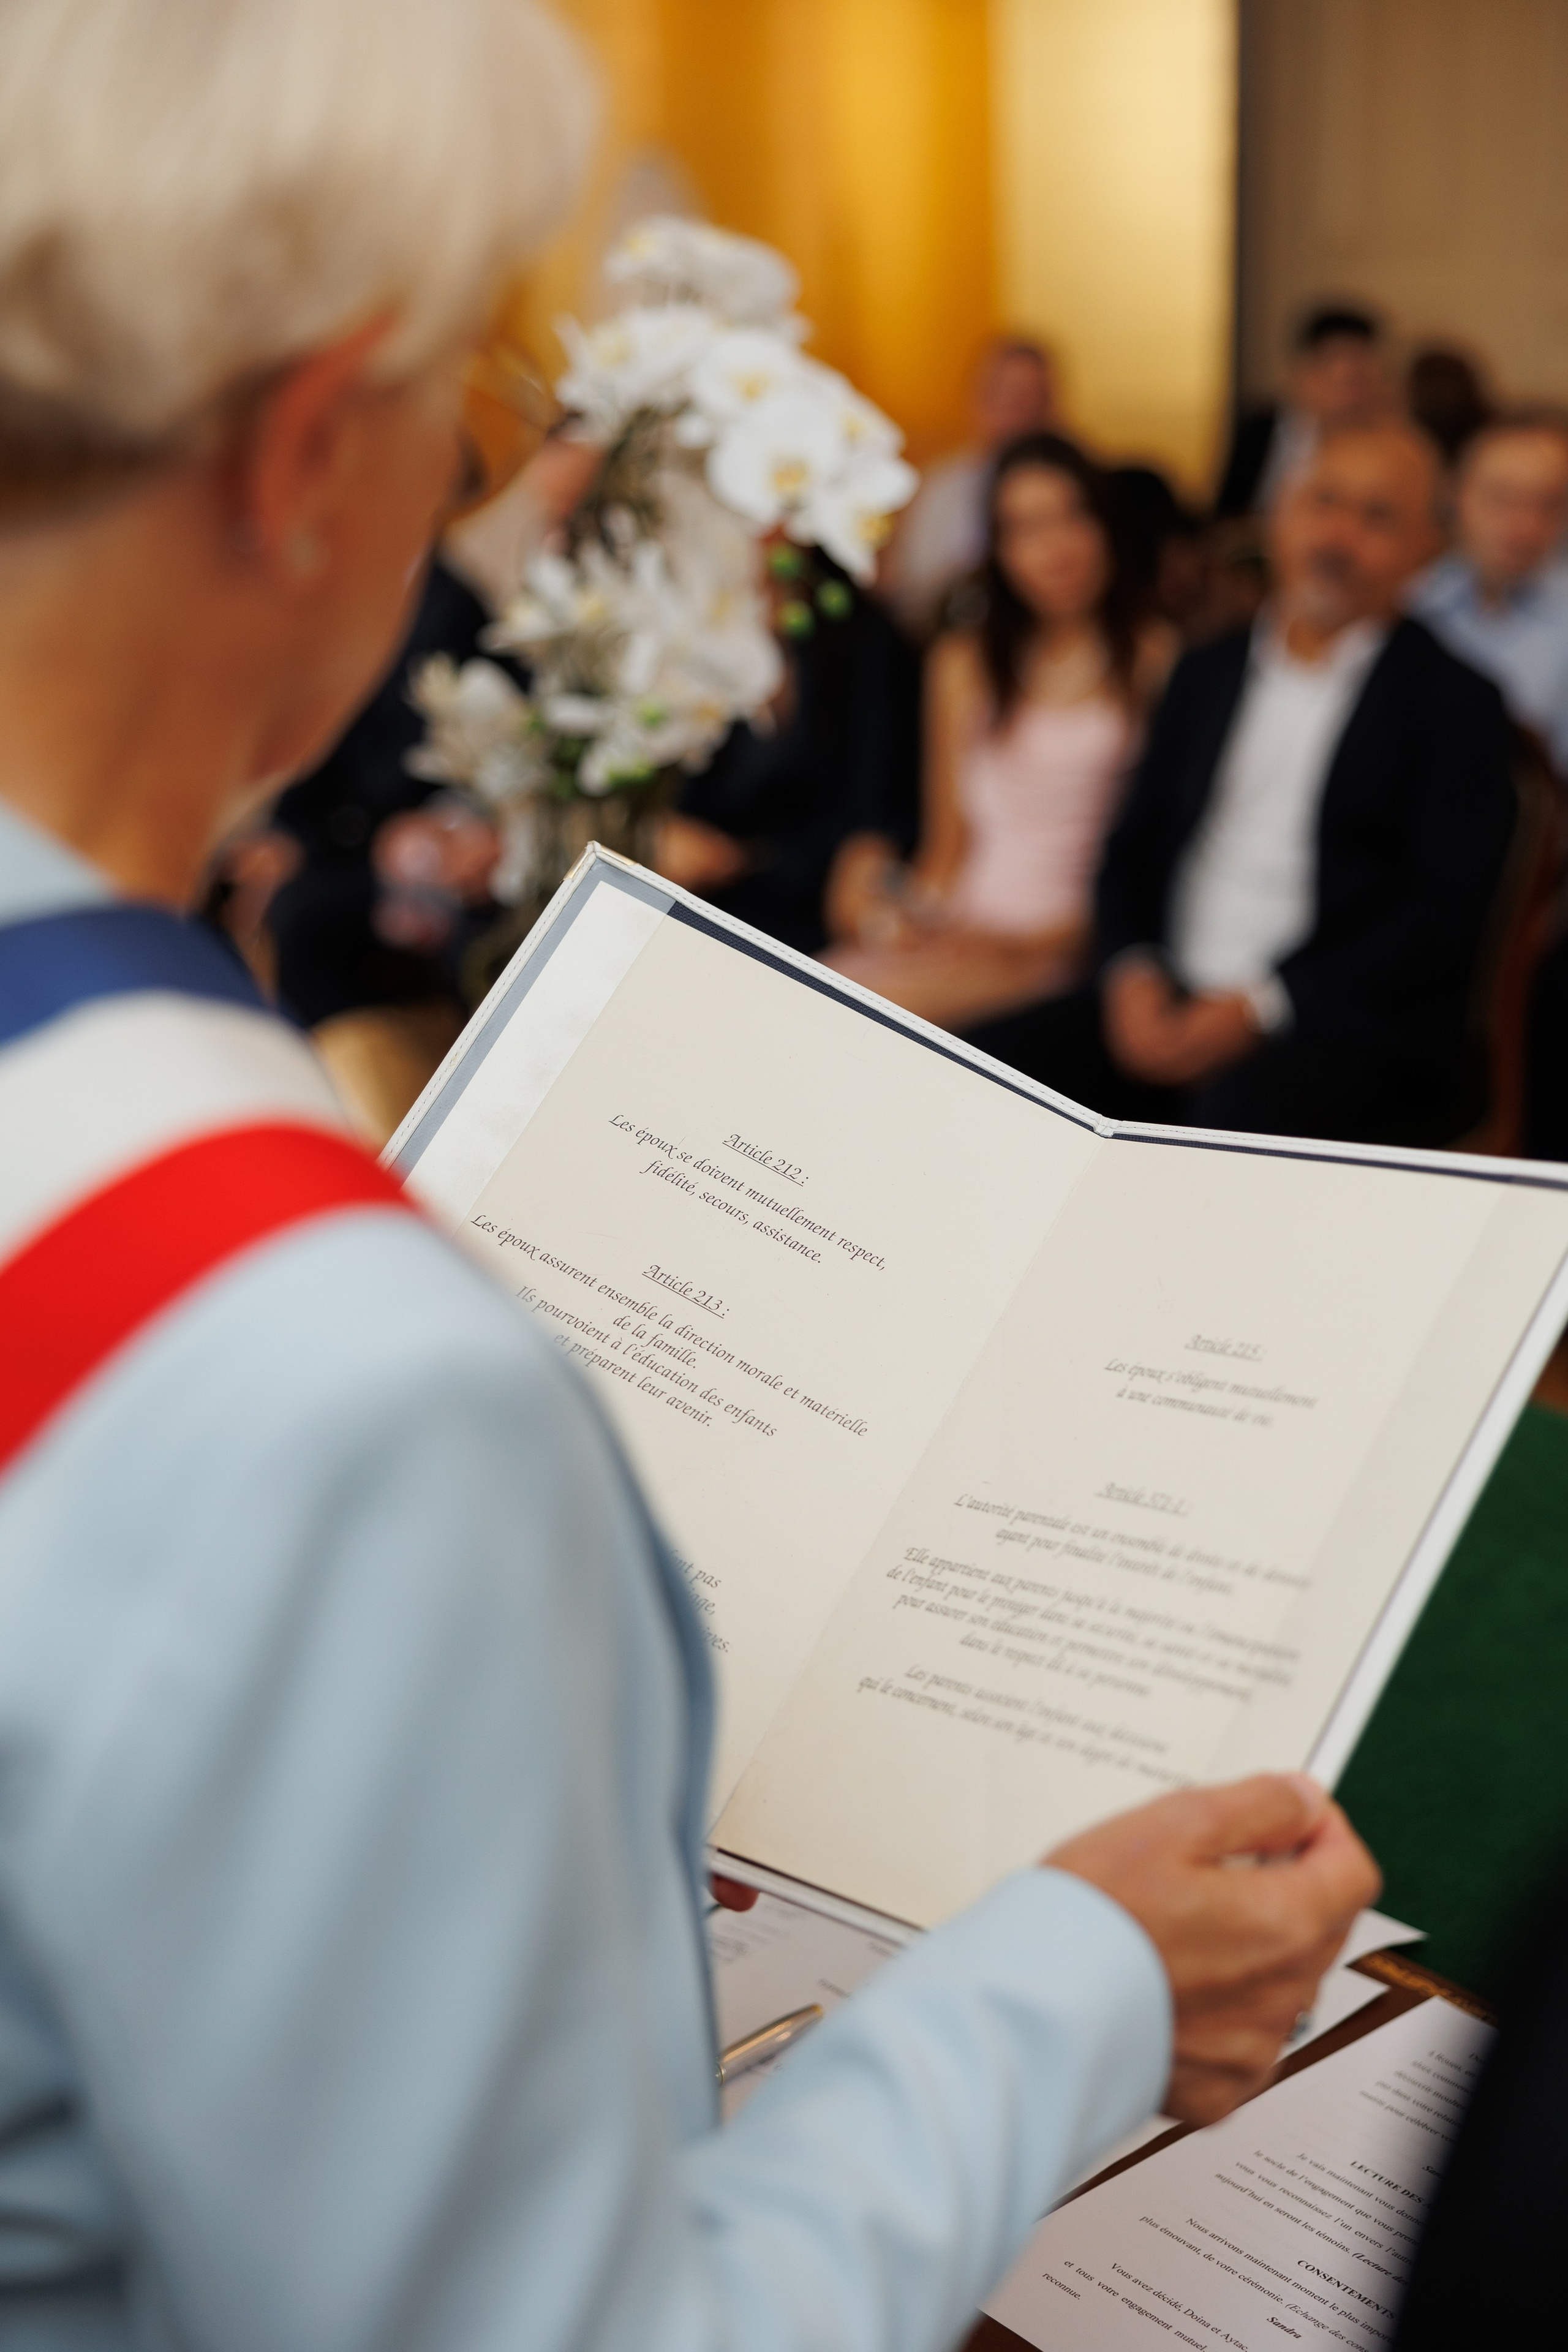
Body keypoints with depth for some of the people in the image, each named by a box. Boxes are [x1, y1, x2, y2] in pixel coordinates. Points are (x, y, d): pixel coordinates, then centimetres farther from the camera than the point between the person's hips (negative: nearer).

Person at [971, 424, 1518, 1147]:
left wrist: (1258, 1005, -16)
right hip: (1171, 1006, 5)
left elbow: (1446, 913, -6)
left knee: (1239, 1115, -39)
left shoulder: (1455, 702, 4)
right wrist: (1132, 973, -2)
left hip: (1356, 1031, -5)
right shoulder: (1208, 673, 20)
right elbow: (1131, 848, 20)